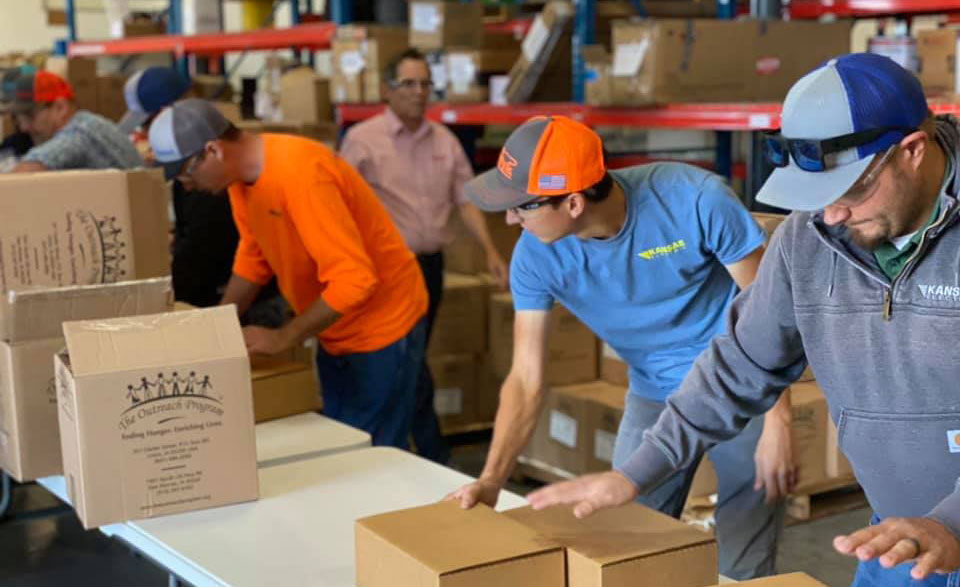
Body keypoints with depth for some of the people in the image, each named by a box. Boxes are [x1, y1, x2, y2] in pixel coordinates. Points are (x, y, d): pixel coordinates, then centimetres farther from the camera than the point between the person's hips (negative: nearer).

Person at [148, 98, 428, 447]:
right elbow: (254, 257, 13)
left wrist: (282, 338, -24)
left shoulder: (299, 173, -30)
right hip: (336, 331, 9)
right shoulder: (241, 175, -2)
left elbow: (355, 280, -31)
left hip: (381, 327, -9)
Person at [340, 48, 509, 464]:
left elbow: (466, 199, 9)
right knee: (412, 369, -7)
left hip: (430, 264, 6)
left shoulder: (445, 141, 9)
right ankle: (435, 459, 3)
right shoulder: (363, 139, -7)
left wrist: (490, 251, -1)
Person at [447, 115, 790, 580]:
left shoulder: (696, 200, -27)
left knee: (743, 568, 1)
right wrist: (491, 480, -25)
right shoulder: (536, 255, -17)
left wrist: (778, 421, -20)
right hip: (654, 396, 3)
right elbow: (526, 380, -13)